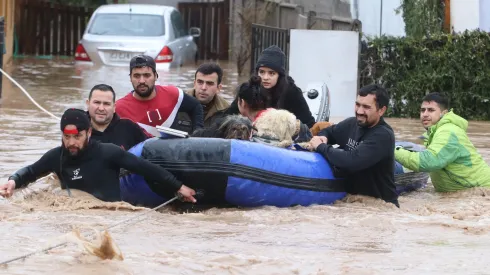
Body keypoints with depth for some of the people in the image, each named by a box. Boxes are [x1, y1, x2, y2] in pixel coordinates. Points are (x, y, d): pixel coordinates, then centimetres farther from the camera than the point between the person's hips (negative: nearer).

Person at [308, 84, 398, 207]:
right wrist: (321, 138, -3)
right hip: (352, 197, 6)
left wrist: (321, 147, -17)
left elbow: (352, 161, -29)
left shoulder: (383, 136, -19)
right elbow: (328, 132, 21)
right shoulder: (352, 123, 2)